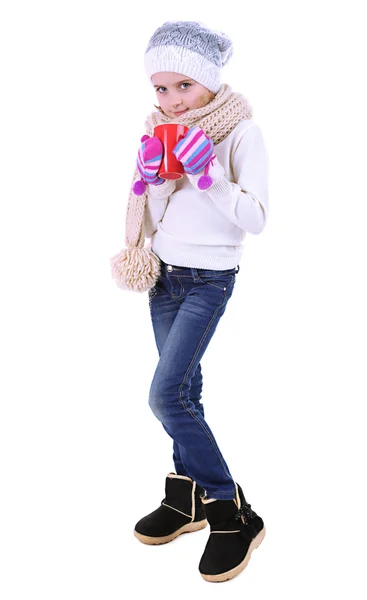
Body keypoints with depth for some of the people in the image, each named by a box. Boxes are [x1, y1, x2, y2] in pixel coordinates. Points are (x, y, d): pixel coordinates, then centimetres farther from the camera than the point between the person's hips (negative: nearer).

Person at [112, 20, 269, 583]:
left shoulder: (241, 132, -10)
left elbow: (256, 218, -14)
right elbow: (153, 217, 10)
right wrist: (152, 176, -9)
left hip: (209, 278, -6)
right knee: (184, 390, 12)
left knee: (165, 394, -15)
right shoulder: (162, 132, 7)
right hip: (165, 272, 6)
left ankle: (233, 512, -2)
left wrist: (208, 173, -22)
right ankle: (188, 499, 26)